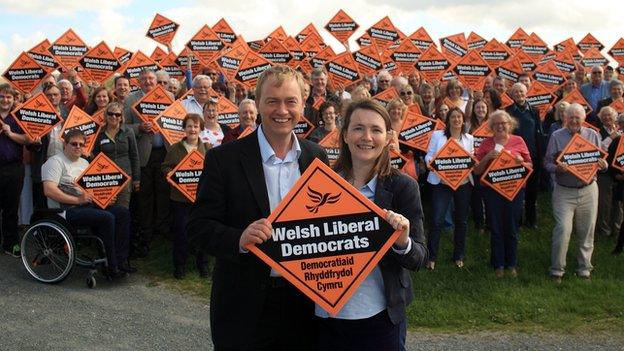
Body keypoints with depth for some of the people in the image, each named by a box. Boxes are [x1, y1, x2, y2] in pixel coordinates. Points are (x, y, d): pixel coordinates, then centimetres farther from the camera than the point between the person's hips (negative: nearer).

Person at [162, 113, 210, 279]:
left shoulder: (207, 148, 7)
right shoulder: (175, 148, 4)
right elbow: (165, 167, 4)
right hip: (180, 196, -1)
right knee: (181, 231, 2)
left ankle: (202, 264, 20)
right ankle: (179, 265, 16)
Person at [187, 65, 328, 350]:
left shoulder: (317, 158, 3)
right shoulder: (224, 159, -8)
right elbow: (198, 227, -9)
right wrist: (239, 239, -27)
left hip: (303, 303, 3)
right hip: (243, 307, -3)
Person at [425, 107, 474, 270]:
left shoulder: (469, 138, 9)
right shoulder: (437, 135, 0)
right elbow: (428, 156, -1)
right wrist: (432, 161, -23)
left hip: (463, 183, 3)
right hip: (441, 183, -3)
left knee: (461, 220, 11)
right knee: (437, 221, -7)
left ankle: (459, 256, 27)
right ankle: (431, 257, 7)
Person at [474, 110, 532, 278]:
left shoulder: (518, 141, 3)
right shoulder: (486, 143, 3)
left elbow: (530, 166, 8)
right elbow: (477, 171, 1)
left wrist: (521, 162, -13)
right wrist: (488, 157, -14)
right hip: (492, 190, 0)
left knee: (512, 228, 8)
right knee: (496, 228, 7)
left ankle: (512, 264, 24)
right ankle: (498, 264, 20)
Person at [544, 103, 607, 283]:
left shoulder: (593, 135, 8)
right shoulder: (556, 136, 1)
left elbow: (602, 162, 11)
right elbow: (547, 163, -1)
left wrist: (603, 165, -12)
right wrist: (557, 168, -22)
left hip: (588, 190, 3)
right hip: (564, 192, -2)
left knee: (587, 232, 9)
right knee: (562, 230, -10)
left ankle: (584, 268, 24)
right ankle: (557, 270, 3)